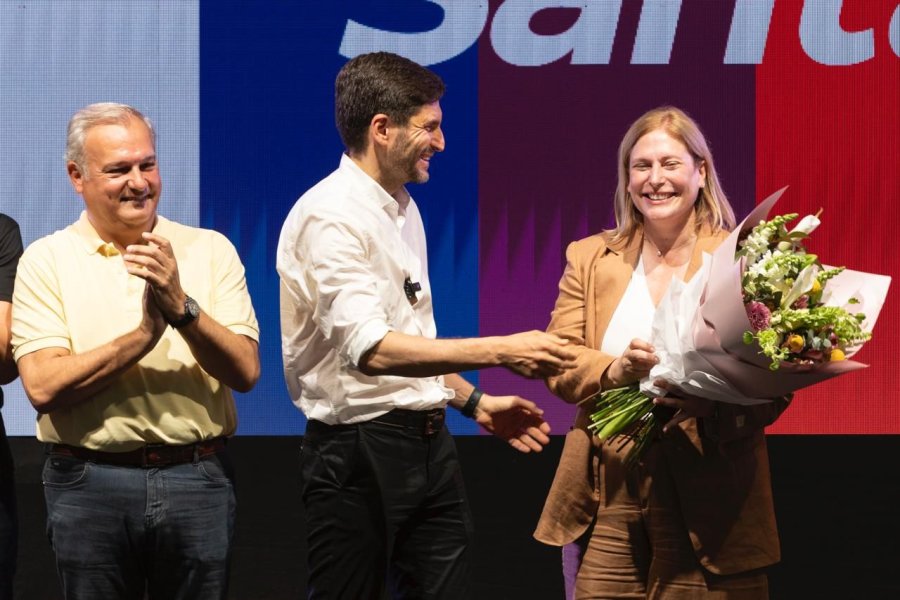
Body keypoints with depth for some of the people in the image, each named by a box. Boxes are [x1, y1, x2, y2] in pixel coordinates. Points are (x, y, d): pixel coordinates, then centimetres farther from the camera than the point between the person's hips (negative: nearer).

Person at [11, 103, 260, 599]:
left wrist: (182, 308, -18)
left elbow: (245, 372, -4)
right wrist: (144, 334, -17)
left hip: (198, 481, 1)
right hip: (89, 482, -1)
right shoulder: (46, 260, 0)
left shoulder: (209, 250, 5)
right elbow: (43, 386, -12)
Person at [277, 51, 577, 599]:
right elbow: (371, 349, -26)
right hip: (361, 450, -8)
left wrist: (474, 401, 13)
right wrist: (500, 351, -27)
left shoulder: (404, 208, 13)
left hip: (429, 443, 8)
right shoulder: (330, 217, -15)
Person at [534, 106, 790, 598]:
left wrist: (710, 403, -25)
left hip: (709, 503, -2)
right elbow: (558, 363, 6)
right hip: (607, 501, 2)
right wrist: (615, 370, -16)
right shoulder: (589, 258, 12)